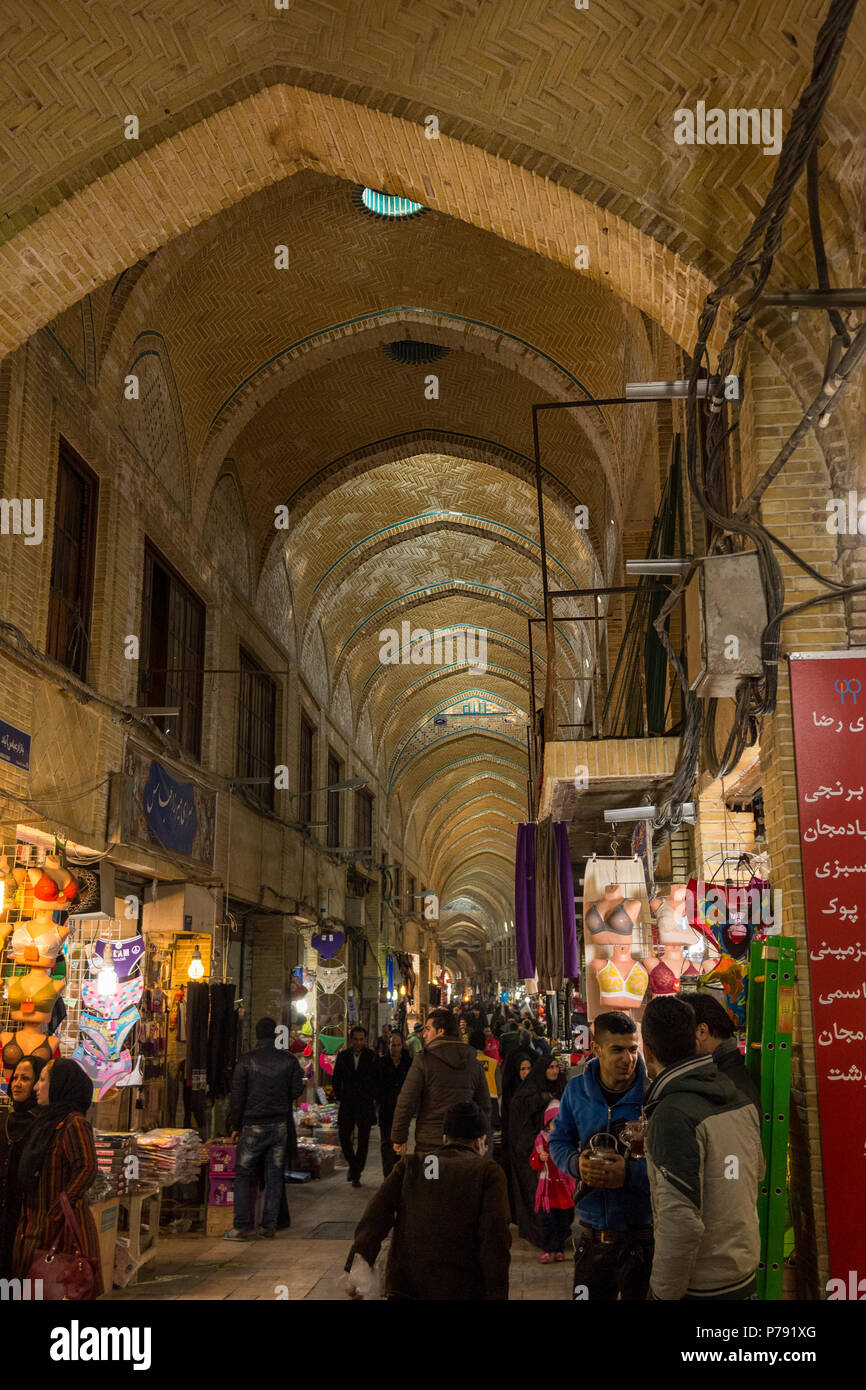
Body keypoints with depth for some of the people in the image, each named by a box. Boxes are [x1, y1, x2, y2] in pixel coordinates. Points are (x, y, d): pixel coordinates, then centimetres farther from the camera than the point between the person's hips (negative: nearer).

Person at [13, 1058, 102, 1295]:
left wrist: (56, 1213, -22)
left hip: (63, 1223, -9)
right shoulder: (47, 1122, 14)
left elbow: (88, 1169, -21)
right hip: (39, 1221, 9)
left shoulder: (74, 1123, -14)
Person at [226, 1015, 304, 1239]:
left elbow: (237, 1097, -4)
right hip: (280, 1125, 2)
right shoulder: (289, 1059, -2)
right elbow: (297, 1091, 4)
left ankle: (243, 1227, 2)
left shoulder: (246, 1061, -7)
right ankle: (269, 1227, 10)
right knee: (274, 1176, 8)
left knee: (242, 1174, 6)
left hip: (253, 1126, -2)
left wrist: (235, 1126, 5)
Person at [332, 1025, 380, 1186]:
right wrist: (338, 1097, 3)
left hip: (365, 1103, -2)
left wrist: (374, 1098, -5)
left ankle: (356, 1175, 9)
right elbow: (336, 1078, 11)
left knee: (363, 1140, 0)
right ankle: (352, 1164, 24)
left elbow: (377, 1079, 2)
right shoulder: (343, 1055, 4)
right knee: (344, 1136, -1)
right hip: (347, 1103, 2)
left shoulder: (372, 1056, -2)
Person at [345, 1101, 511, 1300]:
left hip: (403, 1287, 3)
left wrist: (359, 1261, -16)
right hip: (460, 1290, -2)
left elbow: (377, 1212, -5)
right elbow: (495, 1239, -8)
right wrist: (496, 1294, -7)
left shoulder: (410, 1164, 11)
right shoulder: (489, 1172, 2)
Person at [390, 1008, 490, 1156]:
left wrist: (399, 1138, -1)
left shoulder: (423, 1061, -8)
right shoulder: (474, 1063, 7)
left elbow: (406, 1103, -9)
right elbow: (485, 1106, 12)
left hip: (428, 1143, -4)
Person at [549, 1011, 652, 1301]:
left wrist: (631, 1173, -25)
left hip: (642, 1235, -3)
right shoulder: (577, 1089, 1)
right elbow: (558, 1142, 11)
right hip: (592, 1235, 3)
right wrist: (577, 1163, -10)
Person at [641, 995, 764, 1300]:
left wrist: (665, 1292, -18)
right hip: (745, 1278, 8)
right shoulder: (742, 1101, 2)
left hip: (699, 1287, -8)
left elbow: (682, 1221, -27)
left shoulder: (674, 1115, -24)